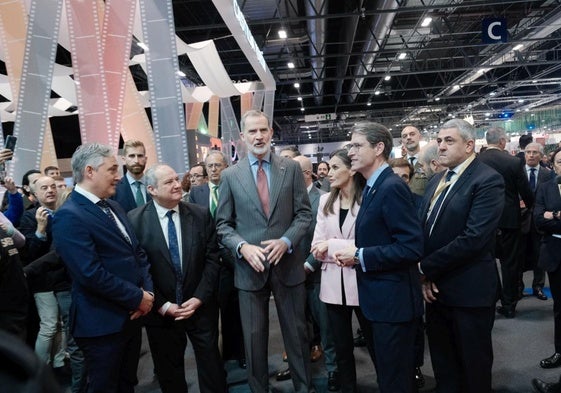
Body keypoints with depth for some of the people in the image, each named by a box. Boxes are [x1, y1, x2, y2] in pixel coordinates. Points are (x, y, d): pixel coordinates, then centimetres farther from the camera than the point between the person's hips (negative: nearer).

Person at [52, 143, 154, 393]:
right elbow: (91, 274, -26)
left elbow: (137, 252, 10)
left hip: (130, 316, 8)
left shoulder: (113, 207, 9)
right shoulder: (69, 216, -19)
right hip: (103, 323, -8)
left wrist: (148, 291, -5)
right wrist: (138, 298, -17)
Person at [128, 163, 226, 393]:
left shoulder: (201, 215, -2)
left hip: (201, 306, 1)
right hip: (160, 312, -1)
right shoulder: (135, 220, -9)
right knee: (169, 373, 18)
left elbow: (212, 259, -3)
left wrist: (198, 299, -11)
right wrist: (163, 306, -12)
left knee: (212, 368, 13)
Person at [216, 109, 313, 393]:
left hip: (287, 265, 0)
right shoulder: (230, 175, 1)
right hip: (250, 268, 0)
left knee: (296, 334, 14)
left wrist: (286, 241, -16)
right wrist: (243, 247, -16)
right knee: (254, 338, 13)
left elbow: (304, 213, 0)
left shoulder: (291, 168, 1)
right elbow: (223, 224, 2)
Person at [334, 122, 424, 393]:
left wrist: (360, 256, -20)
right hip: (380, 299, 10)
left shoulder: (392, 187, -20)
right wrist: (353, 253, 0)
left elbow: (412, 247, -25)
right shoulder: (372, 187, 10)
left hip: (393, 300, -10)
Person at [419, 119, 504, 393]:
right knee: (442, 363, 19)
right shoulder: (437, 180, 11)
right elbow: (424, 230, 8)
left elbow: (474, 238, -24)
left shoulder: (488, 180, -14)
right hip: (436, 287, 7)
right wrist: (426, 276, -6)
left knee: (473, 366, 12)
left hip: (469, 290, -7)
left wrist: (426, 266, -16)